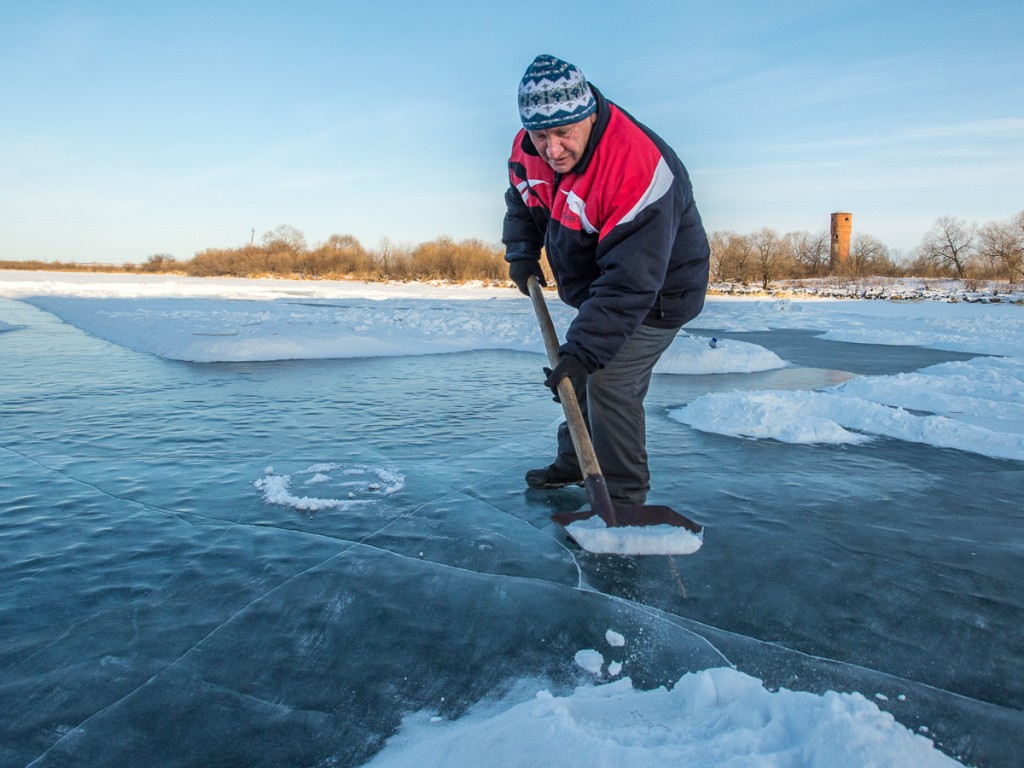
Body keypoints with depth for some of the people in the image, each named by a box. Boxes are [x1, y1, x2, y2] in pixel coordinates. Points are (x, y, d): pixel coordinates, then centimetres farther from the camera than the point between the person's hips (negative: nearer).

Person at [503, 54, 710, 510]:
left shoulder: (638, 170, -37)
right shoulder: (530, 148, -13)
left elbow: (630, 281, -39)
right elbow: (522, 197, 12)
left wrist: (584, 348, -42)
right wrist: (521, 252, -1)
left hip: (656, 293, -8)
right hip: (596, 286, 8)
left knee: (608, 380, -17)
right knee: (578, 373, 17)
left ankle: (623, 502, -2)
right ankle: (573, 464, 37)